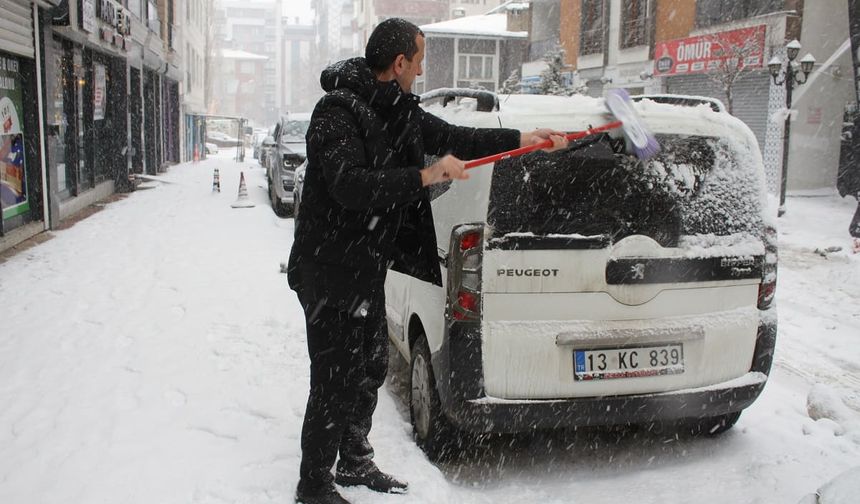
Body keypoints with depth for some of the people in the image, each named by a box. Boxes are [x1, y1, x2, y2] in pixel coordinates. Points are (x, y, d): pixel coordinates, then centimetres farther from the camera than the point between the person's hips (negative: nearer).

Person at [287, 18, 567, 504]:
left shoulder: (398, 109, 8)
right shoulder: (338, 111, -19)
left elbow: (453, 136, 18)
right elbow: (349, 185, -31)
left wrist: (524, 139, 18)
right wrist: (426, 176, -34)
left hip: (369, 265, 10)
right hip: (330, 269, -9)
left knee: (372, 368, 19)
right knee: (338, 379, -3)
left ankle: (355, 461, 37)